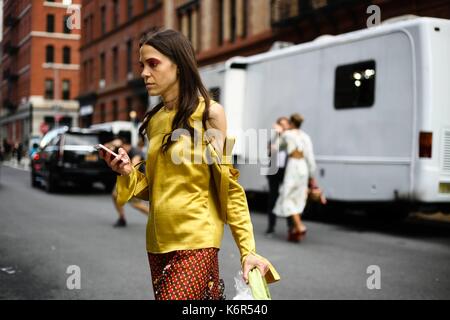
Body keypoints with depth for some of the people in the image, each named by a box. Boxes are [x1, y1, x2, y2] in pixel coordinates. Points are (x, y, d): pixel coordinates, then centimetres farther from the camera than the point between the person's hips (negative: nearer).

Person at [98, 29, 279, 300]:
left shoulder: (209, 113, -5)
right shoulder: (154, 121, 11)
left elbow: (229, 186, -7)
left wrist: (248, 249, -11)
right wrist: (128, 173, -4)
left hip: (195, 241, -6)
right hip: (159, 242, 6)